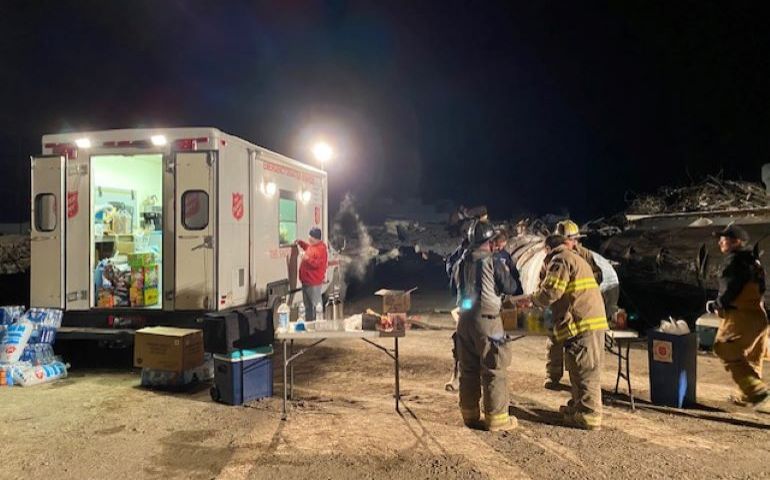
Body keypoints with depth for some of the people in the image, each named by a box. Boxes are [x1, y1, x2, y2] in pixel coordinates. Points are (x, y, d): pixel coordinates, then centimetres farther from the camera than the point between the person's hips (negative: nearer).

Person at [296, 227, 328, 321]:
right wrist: (300, 242, 20)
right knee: (307, 305, 18)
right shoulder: (312, 245, 10)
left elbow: (317, 264, -27)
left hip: (314, 283, -10)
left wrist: (307, 259, -34)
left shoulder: (321, 249, -19)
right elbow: (307, 247, 34)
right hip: (306, 281, 10)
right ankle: (308, 323, 28)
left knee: (316, 305, -4)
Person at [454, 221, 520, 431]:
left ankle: (470, 415, 21)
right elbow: (511, 288, -2)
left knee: (468, 370, 13)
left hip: (465, 319, 6)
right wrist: (505, 273, 15)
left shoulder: (462, 263, 6)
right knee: (494, 370, 2)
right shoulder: (491, 262, -10)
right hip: (486, 319, -6)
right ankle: (497, 418, 7)